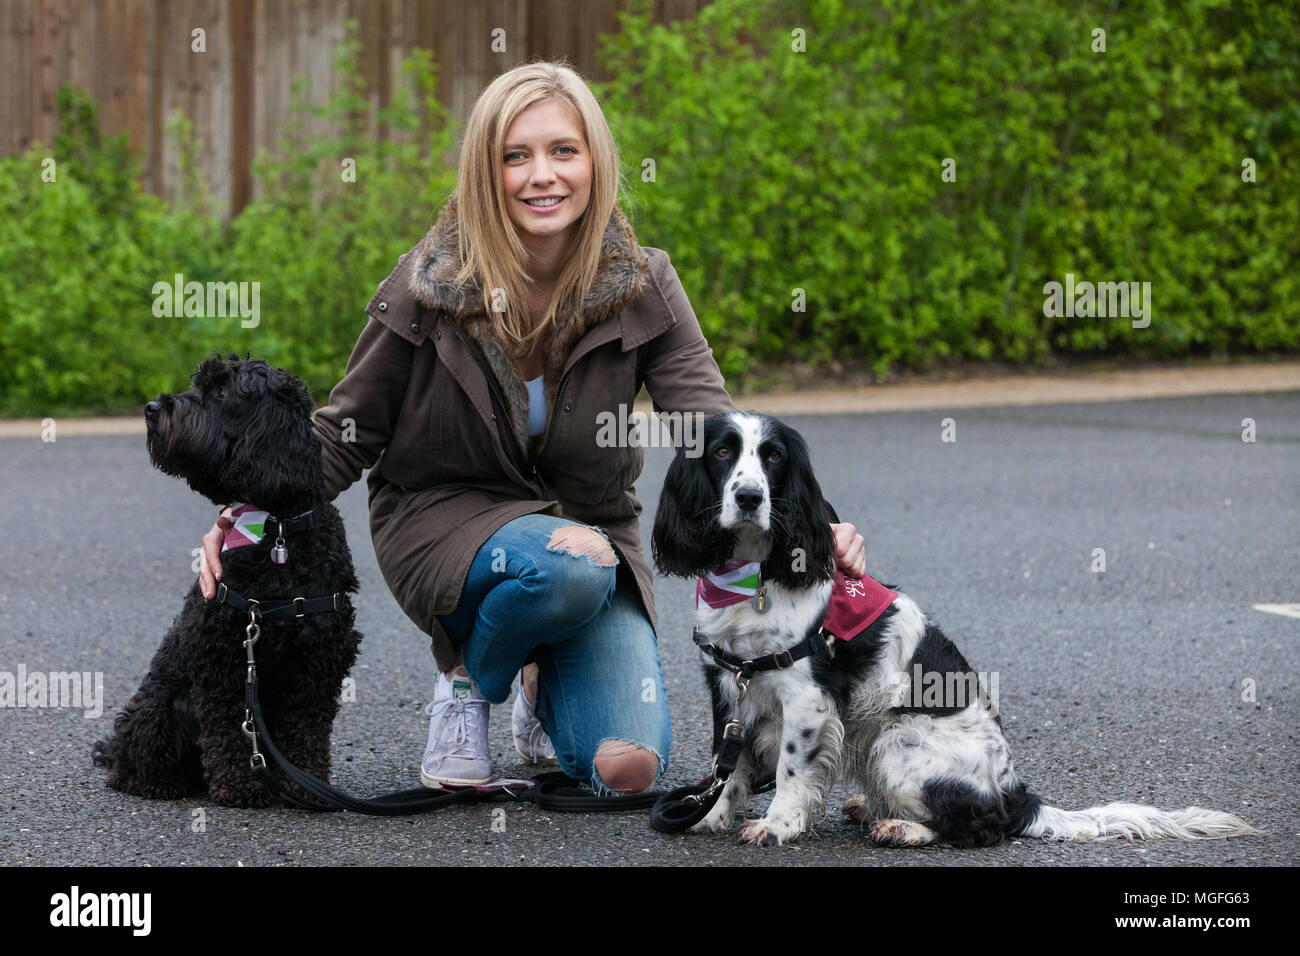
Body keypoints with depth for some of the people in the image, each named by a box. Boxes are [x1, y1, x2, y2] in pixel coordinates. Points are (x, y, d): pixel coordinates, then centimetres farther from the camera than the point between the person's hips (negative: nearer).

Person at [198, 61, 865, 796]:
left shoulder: (640, 286, -9)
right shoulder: (430, 286, -13)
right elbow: (345, 433, -4)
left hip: (592, 525, 2)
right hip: (444, 522, -2)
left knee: (627, 770, -18)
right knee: (572, 566, -38)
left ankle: (548, 685, 20)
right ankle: (468, 682, -3)